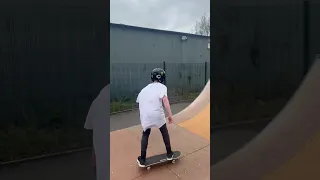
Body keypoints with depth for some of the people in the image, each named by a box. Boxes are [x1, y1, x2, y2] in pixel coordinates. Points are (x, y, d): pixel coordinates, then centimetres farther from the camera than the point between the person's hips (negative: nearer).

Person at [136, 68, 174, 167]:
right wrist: (170, 115, -15)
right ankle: (169, 154, 32)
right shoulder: (161, 86, 5)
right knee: (164, 132, 21)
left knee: (145, 135, 21)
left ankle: (142, 160, 20)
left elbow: (139, 101, 19)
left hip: (144, 115, 4)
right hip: (157, 114, -3)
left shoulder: (145, 88, 22)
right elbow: (165, 99, -12)